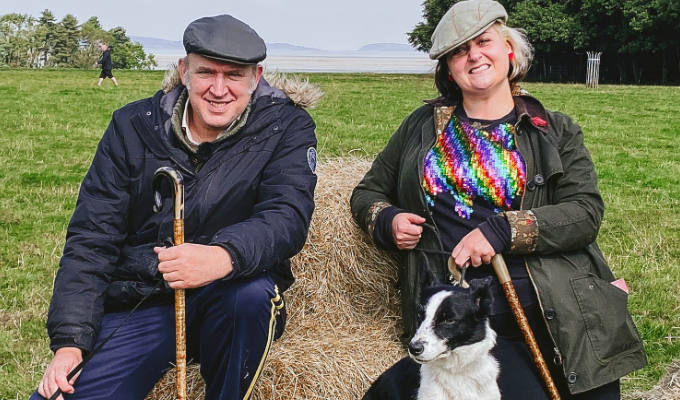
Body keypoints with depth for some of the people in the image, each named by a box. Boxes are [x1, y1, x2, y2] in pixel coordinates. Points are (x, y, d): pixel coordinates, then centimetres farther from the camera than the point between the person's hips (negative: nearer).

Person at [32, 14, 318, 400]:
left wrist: (224, 257, -44)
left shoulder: (286, 126, -5)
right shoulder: (134, 126, 0)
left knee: (250, 293, -36)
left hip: (229, 299, -1)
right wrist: (70, 341, -12)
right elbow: (92, 237, 0)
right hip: (137, 304, 1)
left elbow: (287, 216, -21)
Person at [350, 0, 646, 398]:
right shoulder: (423, 126, 15)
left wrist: (503, 231, -16)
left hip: (560, 308, 1)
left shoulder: (556, 131, 10)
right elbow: (368, 191, 23)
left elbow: (587, 212, -3)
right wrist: (387, 220, -1)